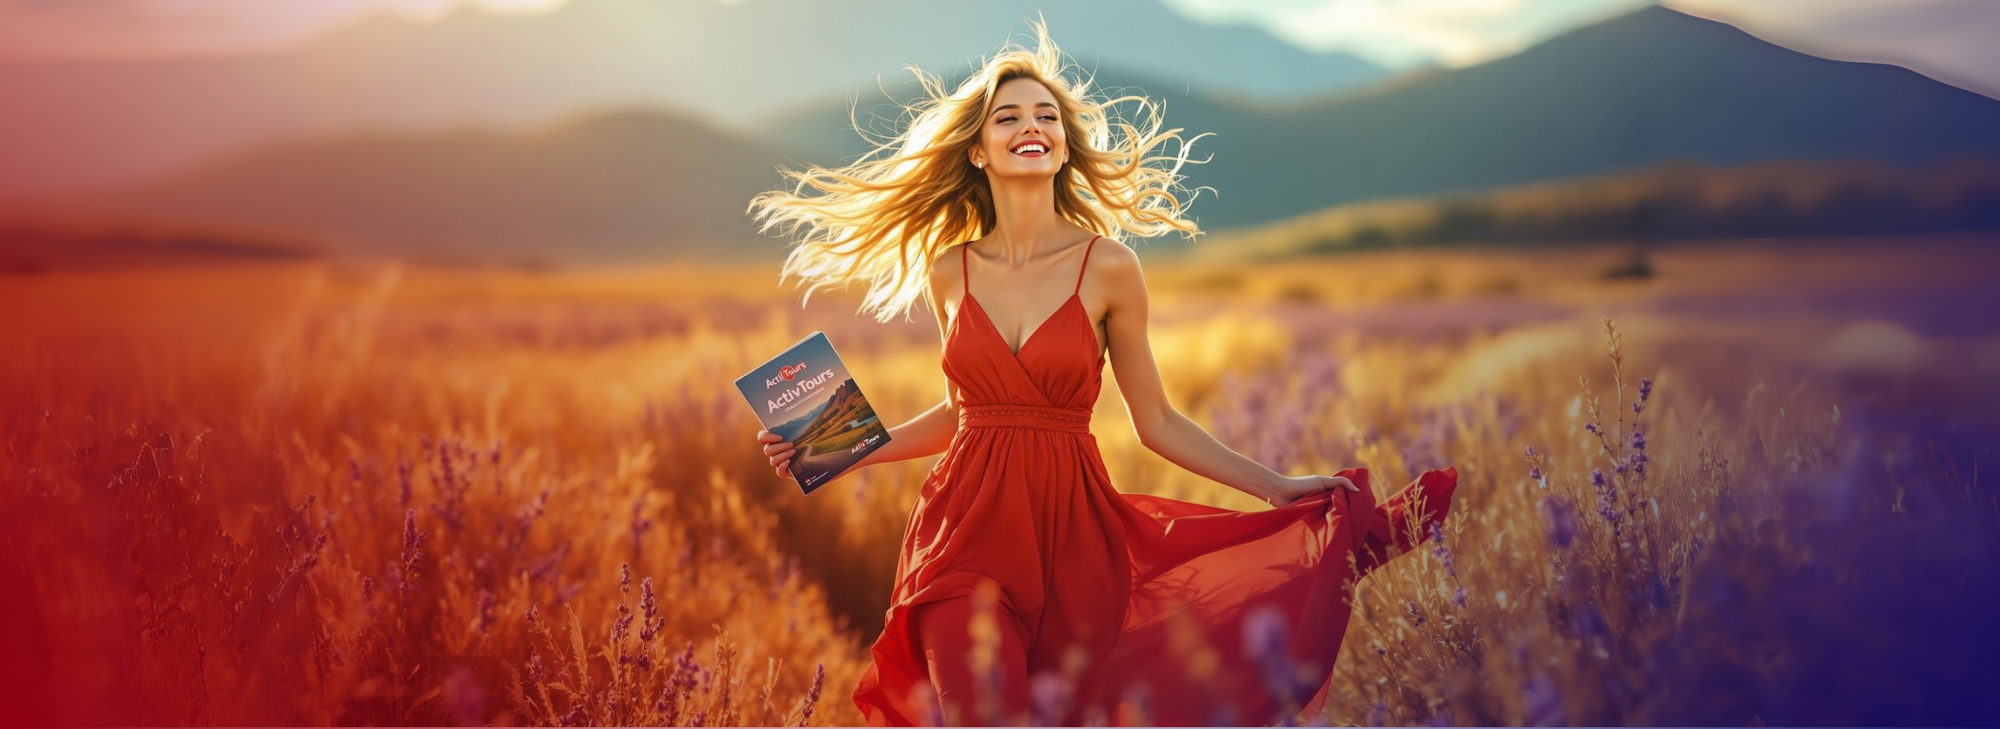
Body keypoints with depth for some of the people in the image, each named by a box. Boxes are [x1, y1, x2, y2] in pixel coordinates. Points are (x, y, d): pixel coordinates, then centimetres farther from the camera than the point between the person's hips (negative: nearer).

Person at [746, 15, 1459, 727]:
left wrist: (1275, 486, 0)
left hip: (1071, 532, -1)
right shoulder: (949, 271, 4)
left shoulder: (1108, 267, -2)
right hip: (968, 529, 1)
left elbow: (1157, 422, 4)